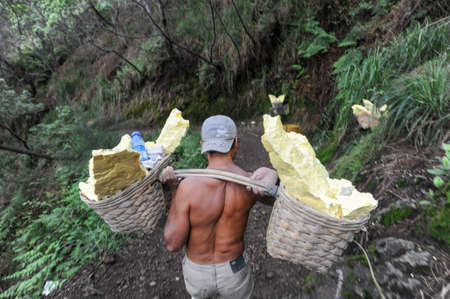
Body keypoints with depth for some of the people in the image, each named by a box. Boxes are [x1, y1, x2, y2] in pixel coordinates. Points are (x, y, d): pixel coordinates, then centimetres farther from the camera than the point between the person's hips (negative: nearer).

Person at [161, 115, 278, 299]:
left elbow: (173, 244, -21)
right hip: (234, 270, 1)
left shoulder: (188, 186, -30)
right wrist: (272, 174, -25)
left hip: (197, 273, 0)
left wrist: (174, 191, -17)